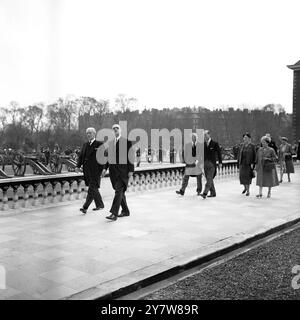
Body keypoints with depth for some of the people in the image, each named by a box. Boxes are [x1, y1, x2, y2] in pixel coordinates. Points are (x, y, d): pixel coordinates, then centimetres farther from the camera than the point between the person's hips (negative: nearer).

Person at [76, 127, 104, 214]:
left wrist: (102, 169, -12)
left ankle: (85, 207, -7)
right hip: (87, 171, 6)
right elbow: (80, 156, 13)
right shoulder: (85, 145, 14)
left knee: (92, 189, -8)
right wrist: (78, 166, -2)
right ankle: (100, 205, 27)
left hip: (95, 171, -6)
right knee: (94, 188, 14)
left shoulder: (99, 144, -4)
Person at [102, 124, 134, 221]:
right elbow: (108, 157, 17)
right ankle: (125, 211, 25)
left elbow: (130, 157, -5)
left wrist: (131, 170, -10)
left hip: (123, 170, -6)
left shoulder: (127, 142, -3)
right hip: (113, 170, 6)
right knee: (120, 191, 12)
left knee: (119, 190, -13)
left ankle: (114, 213, -16)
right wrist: (105, 168, 7)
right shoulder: (110, 143, 13)